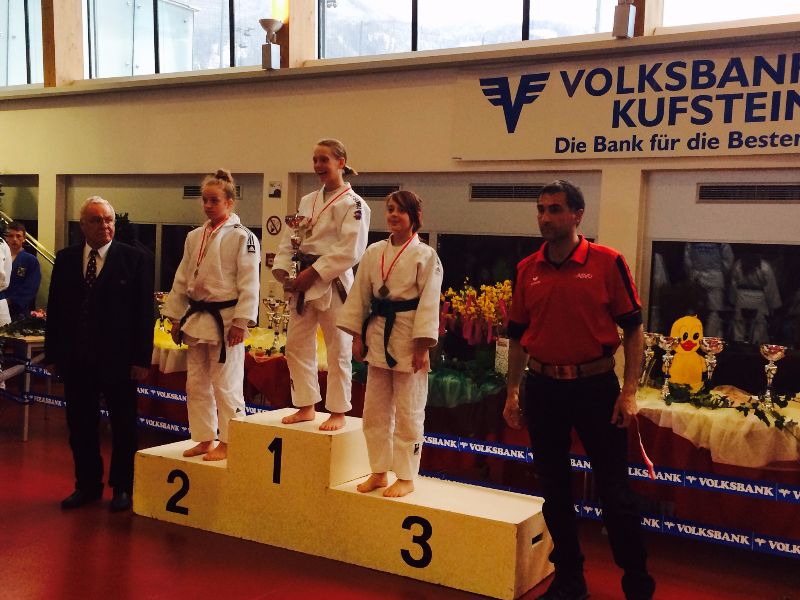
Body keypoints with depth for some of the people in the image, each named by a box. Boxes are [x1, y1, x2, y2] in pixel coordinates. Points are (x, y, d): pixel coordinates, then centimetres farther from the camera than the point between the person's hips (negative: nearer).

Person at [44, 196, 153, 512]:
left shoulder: (135, 260, -4)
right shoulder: (65, 259, 7)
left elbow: (144, 312, -6)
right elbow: (54, 309, 9)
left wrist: (142, 358, -10)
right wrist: (53, 354, 4)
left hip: (118, 358, -3)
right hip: (76, 359, 4)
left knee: (123, 426, 9)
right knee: (80, 426, 12)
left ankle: (122, 487, 23)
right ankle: (87, 485, 27)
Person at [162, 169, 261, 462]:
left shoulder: (242, 237, -8)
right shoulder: (195, 237, 11)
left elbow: (248, 284, -12)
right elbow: (182, 279, 15)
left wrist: (240, 323, -17)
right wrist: (176, 317, 12)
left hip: (225, 318, -7)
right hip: (196, 317, 7)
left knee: (226, 384, -1)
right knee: (196, 383, 12)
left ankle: (227, 443, 12)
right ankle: (204, 439, 25)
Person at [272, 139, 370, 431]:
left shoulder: (353, 204, -7)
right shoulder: (307, 201, 14)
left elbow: (350, 250, -16)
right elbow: (289, 239, 13)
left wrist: (315, 272, -18)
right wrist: (283, 271, -3)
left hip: (333, 283, -7)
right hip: (303, 285, 7)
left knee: (338, 350, 1)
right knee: (296, 346, 11)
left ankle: (338, 412, 14)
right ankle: (306, 407, 25)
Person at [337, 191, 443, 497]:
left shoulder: (425, 255, -6)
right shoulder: (374, 252, 7)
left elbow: (428, 303, -10)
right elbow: (360, 295, 10)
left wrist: (422, 347, -14)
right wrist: (357, 336, 5)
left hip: (408, 338, -5)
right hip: (377, 335, 5)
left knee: (408, 412, 2)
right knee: (375, 410, 11)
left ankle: (406, 478, 16)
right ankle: (379, 472, 26)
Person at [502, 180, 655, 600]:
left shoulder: (608, 263, -6)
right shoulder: (527, 270, 5)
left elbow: (633, 329, -4)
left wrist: (628, 392, -11)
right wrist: (513, 392, 7)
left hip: (595, 385, -4)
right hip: (543, 388, 4)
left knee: (615, 493, 2)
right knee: (554, 490, 12)